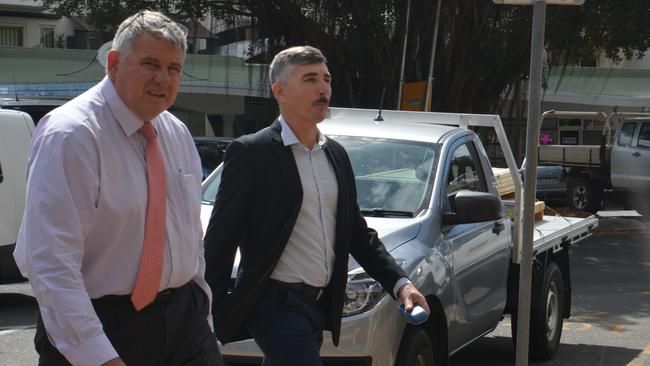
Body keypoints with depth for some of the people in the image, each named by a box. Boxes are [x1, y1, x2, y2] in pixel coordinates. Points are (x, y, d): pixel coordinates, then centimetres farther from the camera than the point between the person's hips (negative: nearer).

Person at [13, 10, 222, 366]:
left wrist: (203, 321, 12)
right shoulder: (70, 135, -15)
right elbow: (51, 261, -22)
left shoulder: (178, 134, 9)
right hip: (102, 323, -6)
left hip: (183, 319, 7)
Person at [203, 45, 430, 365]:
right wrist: (213, 313, -13)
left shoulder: (336, 155, 12)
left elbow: (357, 233, 17)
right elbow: (220, 239, -9)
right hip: (277, 303, -7)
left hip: (320, 304, 7)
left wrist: (400, 284, 4)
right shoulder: (250, 152, -8)